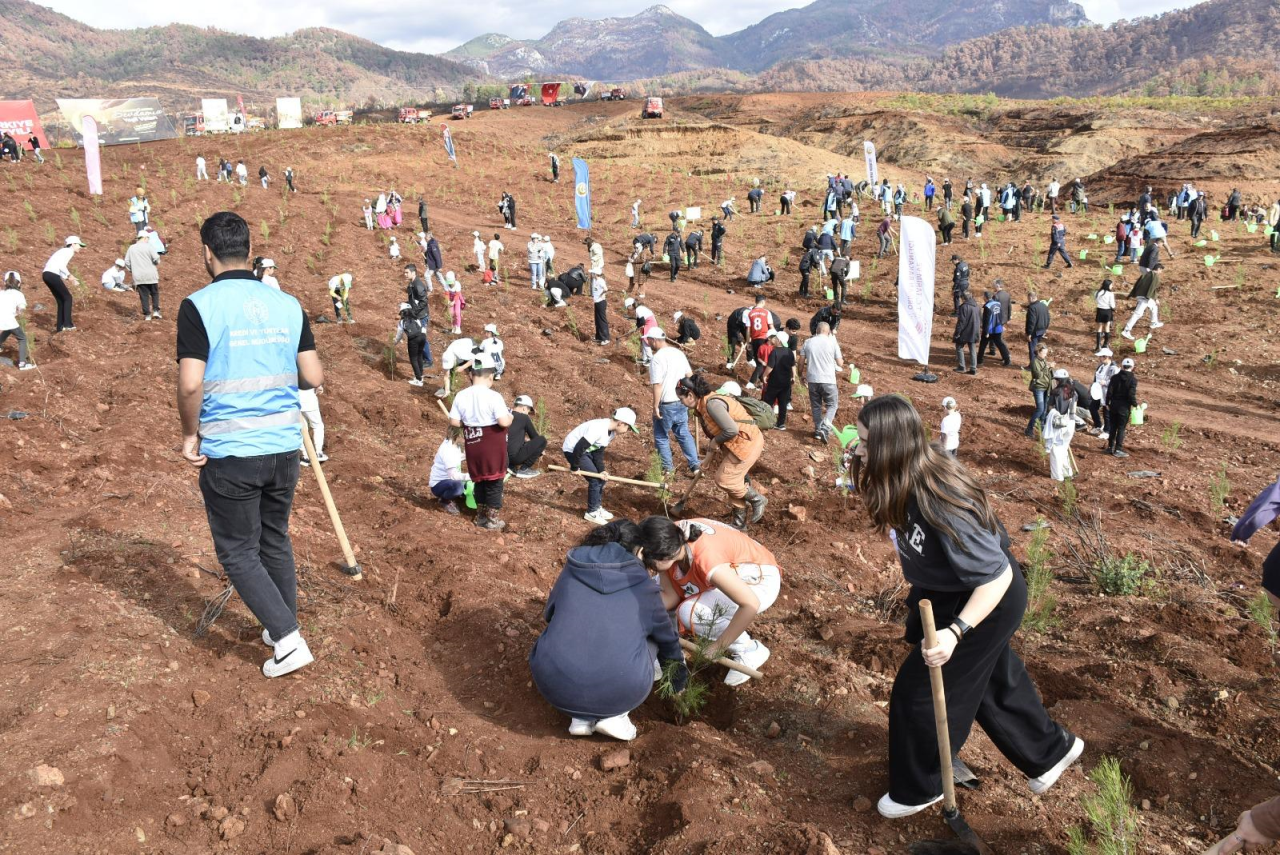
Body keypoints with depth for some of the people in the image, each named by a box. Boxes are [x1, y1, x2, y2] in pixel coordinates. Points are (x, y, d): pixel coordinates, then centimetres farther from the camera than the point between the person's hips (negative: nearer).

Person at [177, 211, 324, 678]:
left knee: (237, 552, 9)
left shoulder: (199, 306, -10)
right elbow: (313, 377, 2)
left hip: (228, 452, -5)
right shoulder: (287, 304, 3)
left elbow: (189, 385, -18)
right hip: (284, 446, 5)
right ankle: (281, 628, 34)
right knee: (275, 540, 22)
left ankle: (287, 639, 3)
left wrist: (190, 434, -2)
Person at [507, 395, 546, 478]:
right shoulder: (523, 417, -3)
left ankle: (511, 466, 13)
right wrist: (539, 453, 24)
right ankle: (523, 469, 0)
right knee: (542, 440, -1)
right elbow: (535, 436, 8)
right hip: (514, 456, -8)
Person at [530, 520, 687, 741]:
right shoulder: (644, 586, 12)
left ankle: (580, 716, 13)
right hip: (619, 692, -2)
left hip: (555, 687, 2)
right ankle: (615, 715, 10)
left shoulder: (570, 572, 14)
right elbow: (667, 639, 28)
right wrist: (679, 679, 47)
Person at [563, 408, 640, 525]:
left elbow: (599, 451, 2)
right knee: (595, 480, -8)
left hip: (586, 450, 9)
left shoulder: (611, 432, -3)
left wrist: (601, 470, -10)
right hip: (572, 450, -9)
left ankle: (597, 507, 27)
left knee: (601, 477, 11)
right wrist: (575, 467, -19)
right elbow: (578, 448, -32)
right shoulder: (598, 429, -33)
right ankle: (591, 513, 6)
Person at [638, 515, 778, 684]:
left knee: (691, 613, -27)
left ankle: (748, 651, -5)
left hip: (760, 582, -7)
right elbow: (670, 595, -10)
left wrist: (718, 647, -28)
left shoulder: (705, 558, -39)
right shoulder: (669, 541, -19)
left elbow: (751, 605, -38)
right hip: (733, 574, 8)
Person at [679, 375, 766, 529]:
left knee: (724, 479, -5)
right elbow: (716, 432, 18)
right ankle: (739, 522, 27)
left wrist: (715, 442, -12)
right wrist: (708, 458, 20)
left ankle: (757, 500, 14)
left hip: (747, 443, -10)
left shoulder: (712, 404, -24)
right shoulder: (704, 404, 7)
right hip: (737, 444, 10)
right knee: (733, 480, 15)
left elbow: (732, 430, -30)